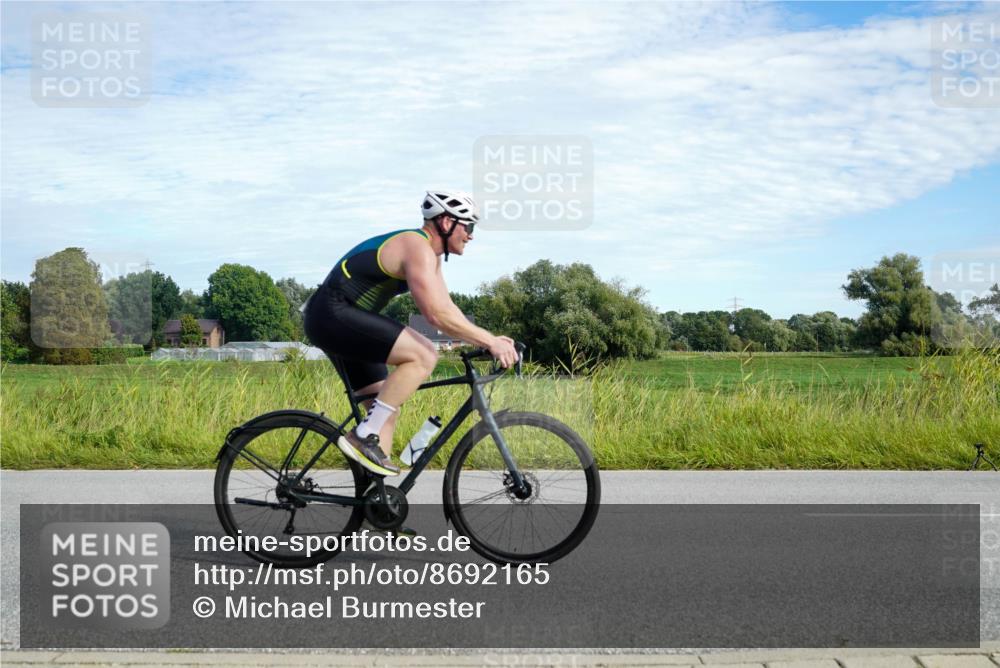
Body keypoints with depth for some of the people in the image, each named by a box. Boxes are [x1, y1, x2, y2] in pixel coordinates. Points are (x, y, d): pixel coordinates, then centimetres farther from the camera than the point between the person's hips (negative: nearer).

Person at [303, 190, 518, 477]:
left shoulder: (429, 254, 15)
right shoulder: (418, 249, -18)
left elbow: (446, 309, 14)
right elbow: (437, 315, -27)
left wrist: (487, 339, 3)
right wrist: (490, 341, -21)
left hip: (334, 319, 11)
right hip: (333, 315, -11)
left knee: (388, 404, 10)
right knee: (424, 356, -22)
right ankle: (364, 436, -16)